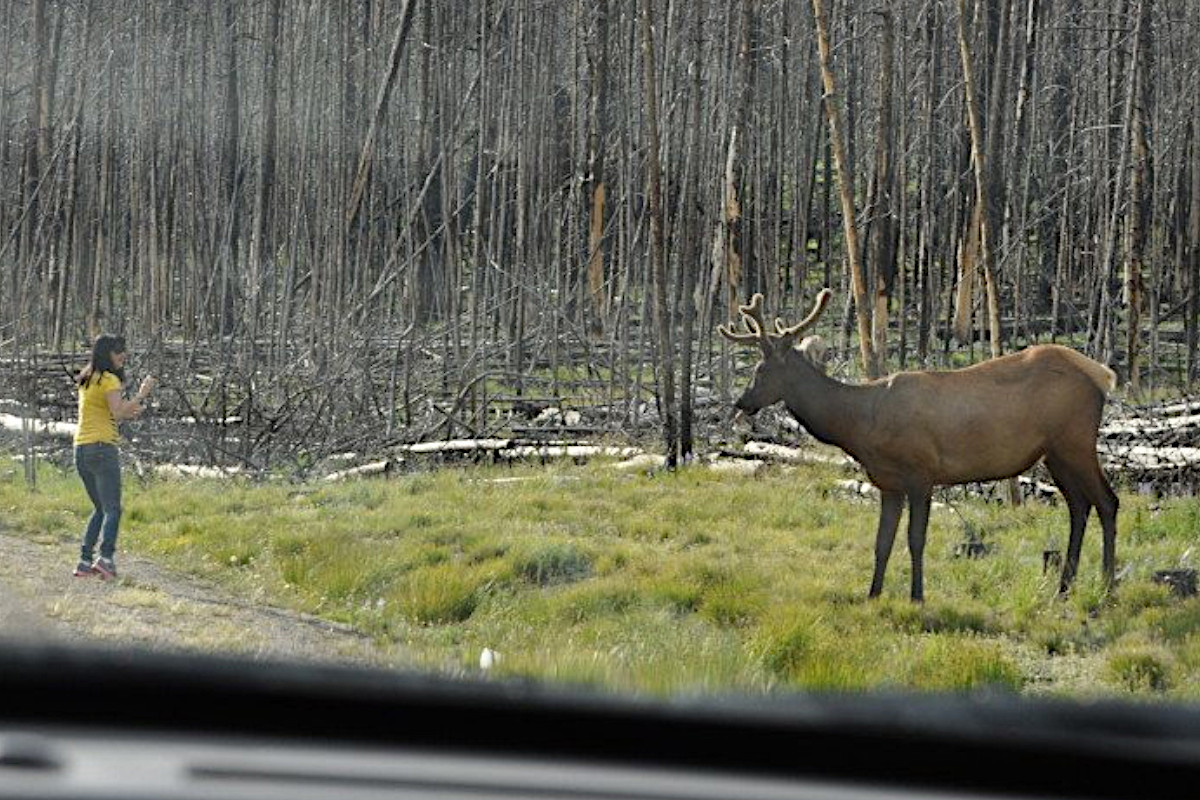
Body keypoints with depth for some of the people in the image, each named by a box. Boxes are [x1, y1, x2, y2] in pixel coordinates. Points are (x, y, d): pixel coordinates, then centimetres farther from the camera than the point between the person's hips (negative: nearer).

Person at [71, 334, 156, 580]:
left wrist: (127, 413, 16)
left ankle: (85, 561, 9)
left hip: (81, 448, 8)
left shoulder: (86, 380, 18)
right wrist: (141, 395, -14)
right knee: (113, 508, -10)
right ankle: (106, 557, -26)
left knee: (101, 509, 16)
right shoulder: (109, 380, -8)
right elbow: (117, 413, -19)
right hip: (102, 447, -8)